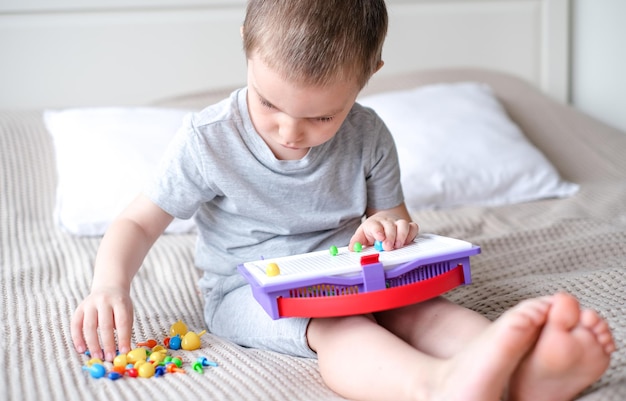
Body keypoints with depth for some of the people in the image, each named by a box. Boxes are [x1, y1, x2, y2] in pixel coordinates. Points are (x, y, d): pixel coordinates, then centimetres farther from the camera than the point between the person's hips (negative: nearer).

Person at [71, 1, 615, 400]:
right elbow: (140, 222, -6)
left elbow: (394, 216, 8)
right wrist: (111, 285, -26)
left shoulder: (368, 138, -5)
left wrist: (388, 227, -18)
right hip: (249, 291, -3)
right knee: (331, 322, -36)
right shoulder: (208, 141, -12)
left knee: (414, 304, -28)